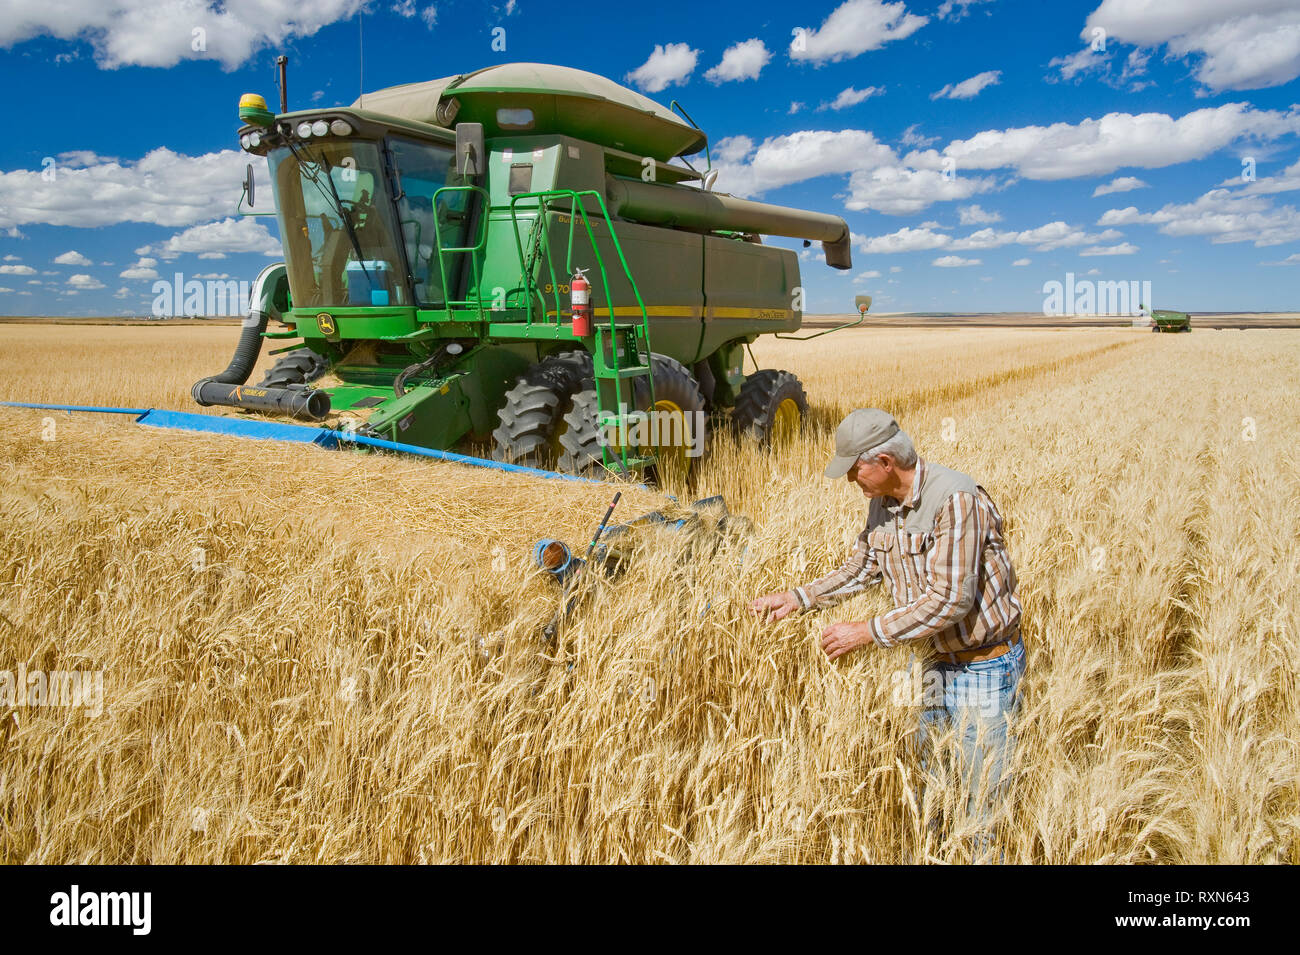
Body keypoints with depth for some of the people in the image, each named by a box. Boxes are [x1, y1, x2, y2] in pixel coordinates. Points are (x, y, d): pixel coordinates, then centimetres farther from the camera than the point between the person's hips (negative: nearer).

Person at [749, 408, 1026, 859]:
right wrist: (798, 597, 3)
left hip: (985, 665, -8)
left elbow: (950, 600, -29)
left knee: (984, 798, 6)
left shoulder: (955, 499, -26)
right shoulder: (884, 503, 0)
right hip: (934, 661, 8)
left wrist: (867, 632, -25)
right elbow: (861, 568, 13)